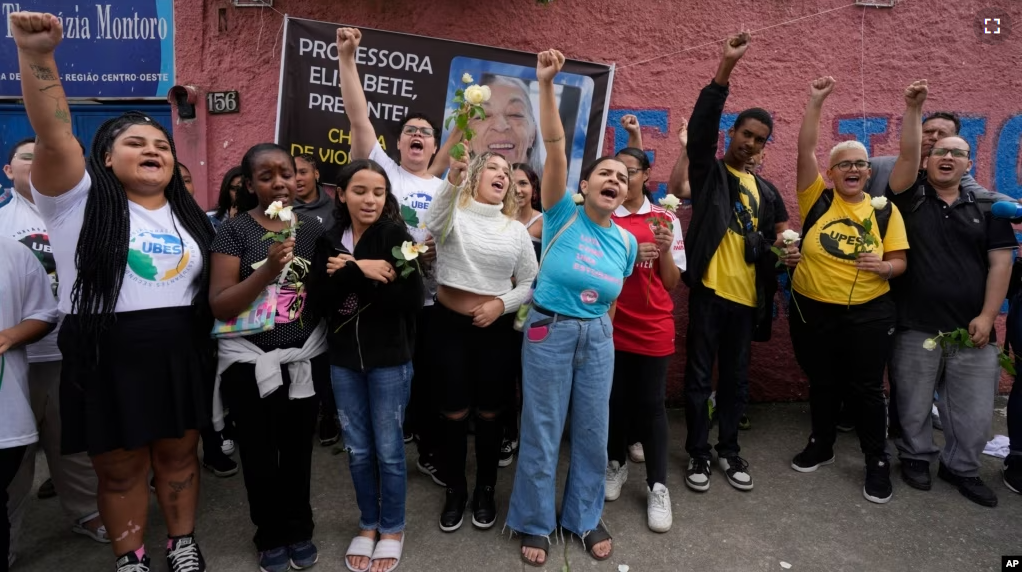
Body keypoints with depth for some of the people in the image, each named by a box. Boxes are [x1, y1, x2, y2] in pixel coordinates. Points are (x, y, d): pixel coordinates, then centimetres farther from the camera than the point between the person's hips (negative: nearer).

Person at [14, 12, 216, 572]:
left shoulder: (189, 216, 9)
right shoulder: (80, 201, -5)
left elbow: (211, 285, 15)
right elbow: (54, 136, -22)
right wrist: (35, 54, -33)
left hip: (180, 358, 4)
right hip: (106, 361, -3)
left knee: (178, 456, 16)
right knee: (119, 469, 10)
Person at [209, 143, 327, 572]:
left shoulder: (312, 228, 2)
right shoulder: (234, 230, -8)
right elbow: (219, 306, -15)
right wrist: (267, 271, -28)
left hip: (304, 357, 3)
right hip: (250, 360, -2)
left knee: (298, 449, 14)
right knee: (259, 453, 11)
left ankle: (299, 529, 35)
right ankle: (270, 535, 33)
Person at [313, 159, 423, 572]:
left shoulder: (396, 236, -8)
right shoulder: (328, 242, 3)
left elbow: (413, 299, -19)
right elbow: (322, 299, -9)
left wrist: (350, 277, -19)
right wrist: (361, 273, -21)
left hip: (389, 359, -3)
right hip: (344, 359, 4)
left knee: (388, 449, 8)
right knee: (357, 449, 14)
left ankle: (392, 529, 28)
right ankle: (367, 525, 34)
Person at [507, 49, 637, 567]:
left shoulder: (626, 242, 2)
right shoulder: (563, 216, -9)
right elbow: (554, 147, -21)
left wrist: (598, 334, 15)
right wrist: (545, 85, -29)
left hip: (598, 337, 4)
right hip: (549, 331, -4)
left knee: (593, 432, 13)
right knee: (541, 433, 6)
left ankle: (585, 518, 34)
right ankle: (535, 523, 26)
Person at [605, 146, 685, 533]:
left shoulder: (666, 219, 3)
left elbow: (672, 282, 3)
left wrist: (665, 251, -15)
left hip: (653, 328, 0)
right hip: (611, 325, 1)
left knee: (651, 405, 3)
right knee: (615, 400, 11)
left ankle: (658, 486, 15)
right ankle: (616, 464, 33)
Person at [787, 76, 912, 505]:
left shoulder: (885, 210, 2)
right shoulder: (817, 199, -1)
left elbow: (899, 262, 3)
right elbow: (805, 149, -11)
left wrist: (884, 266, -18)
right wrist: (816, 101, -16)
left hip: (869, 313, 0)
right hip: (812, 309, 0)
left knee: (867, 388, 7)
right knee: (822, 383, 15)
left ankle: (877, 462, 24)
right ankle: (821, 445, 35)